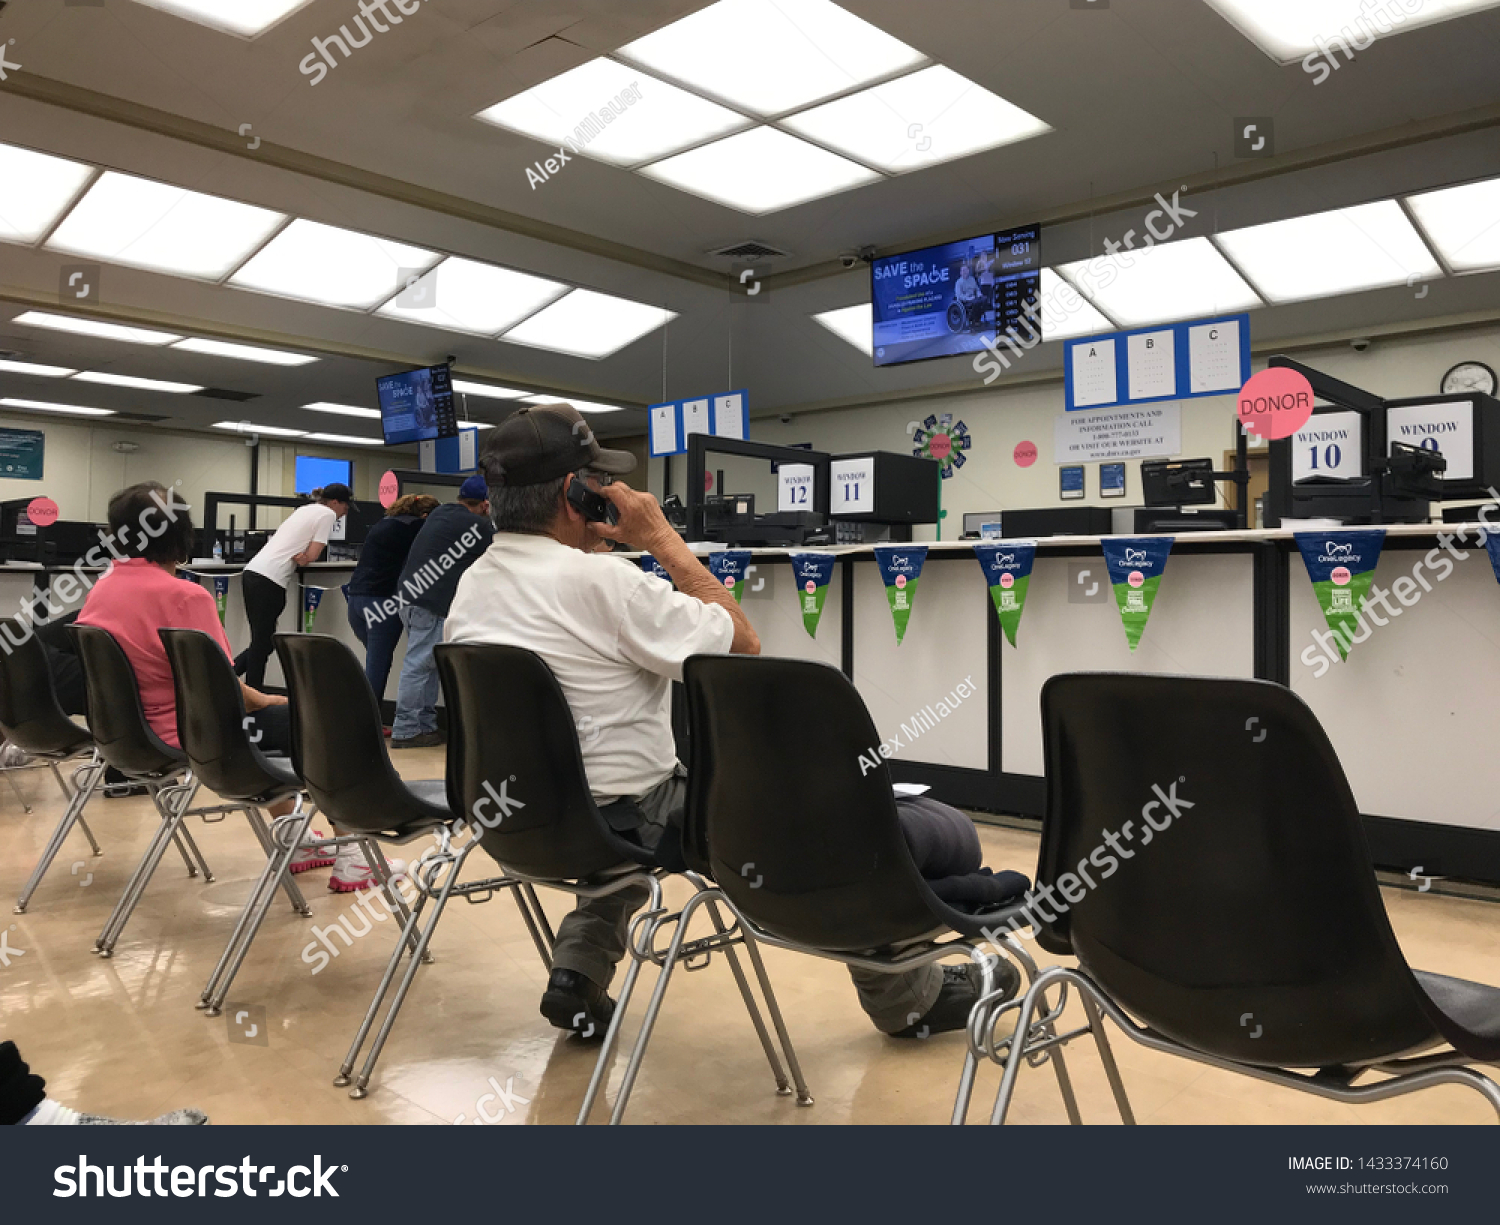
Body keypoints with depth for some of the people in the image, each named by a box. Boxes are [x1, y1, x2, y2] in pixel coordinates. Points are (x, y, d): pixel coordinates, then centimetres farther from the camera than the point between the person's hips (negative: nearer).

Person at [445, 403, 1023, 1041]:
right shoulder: (594, 579, -24)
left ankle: (577, 978, 30)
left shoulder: (469, 587, 3)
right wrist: (662, 538, -10)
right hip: (637, 822, -8)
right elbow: (741, 641, -15)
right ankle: (909, 999, 23)